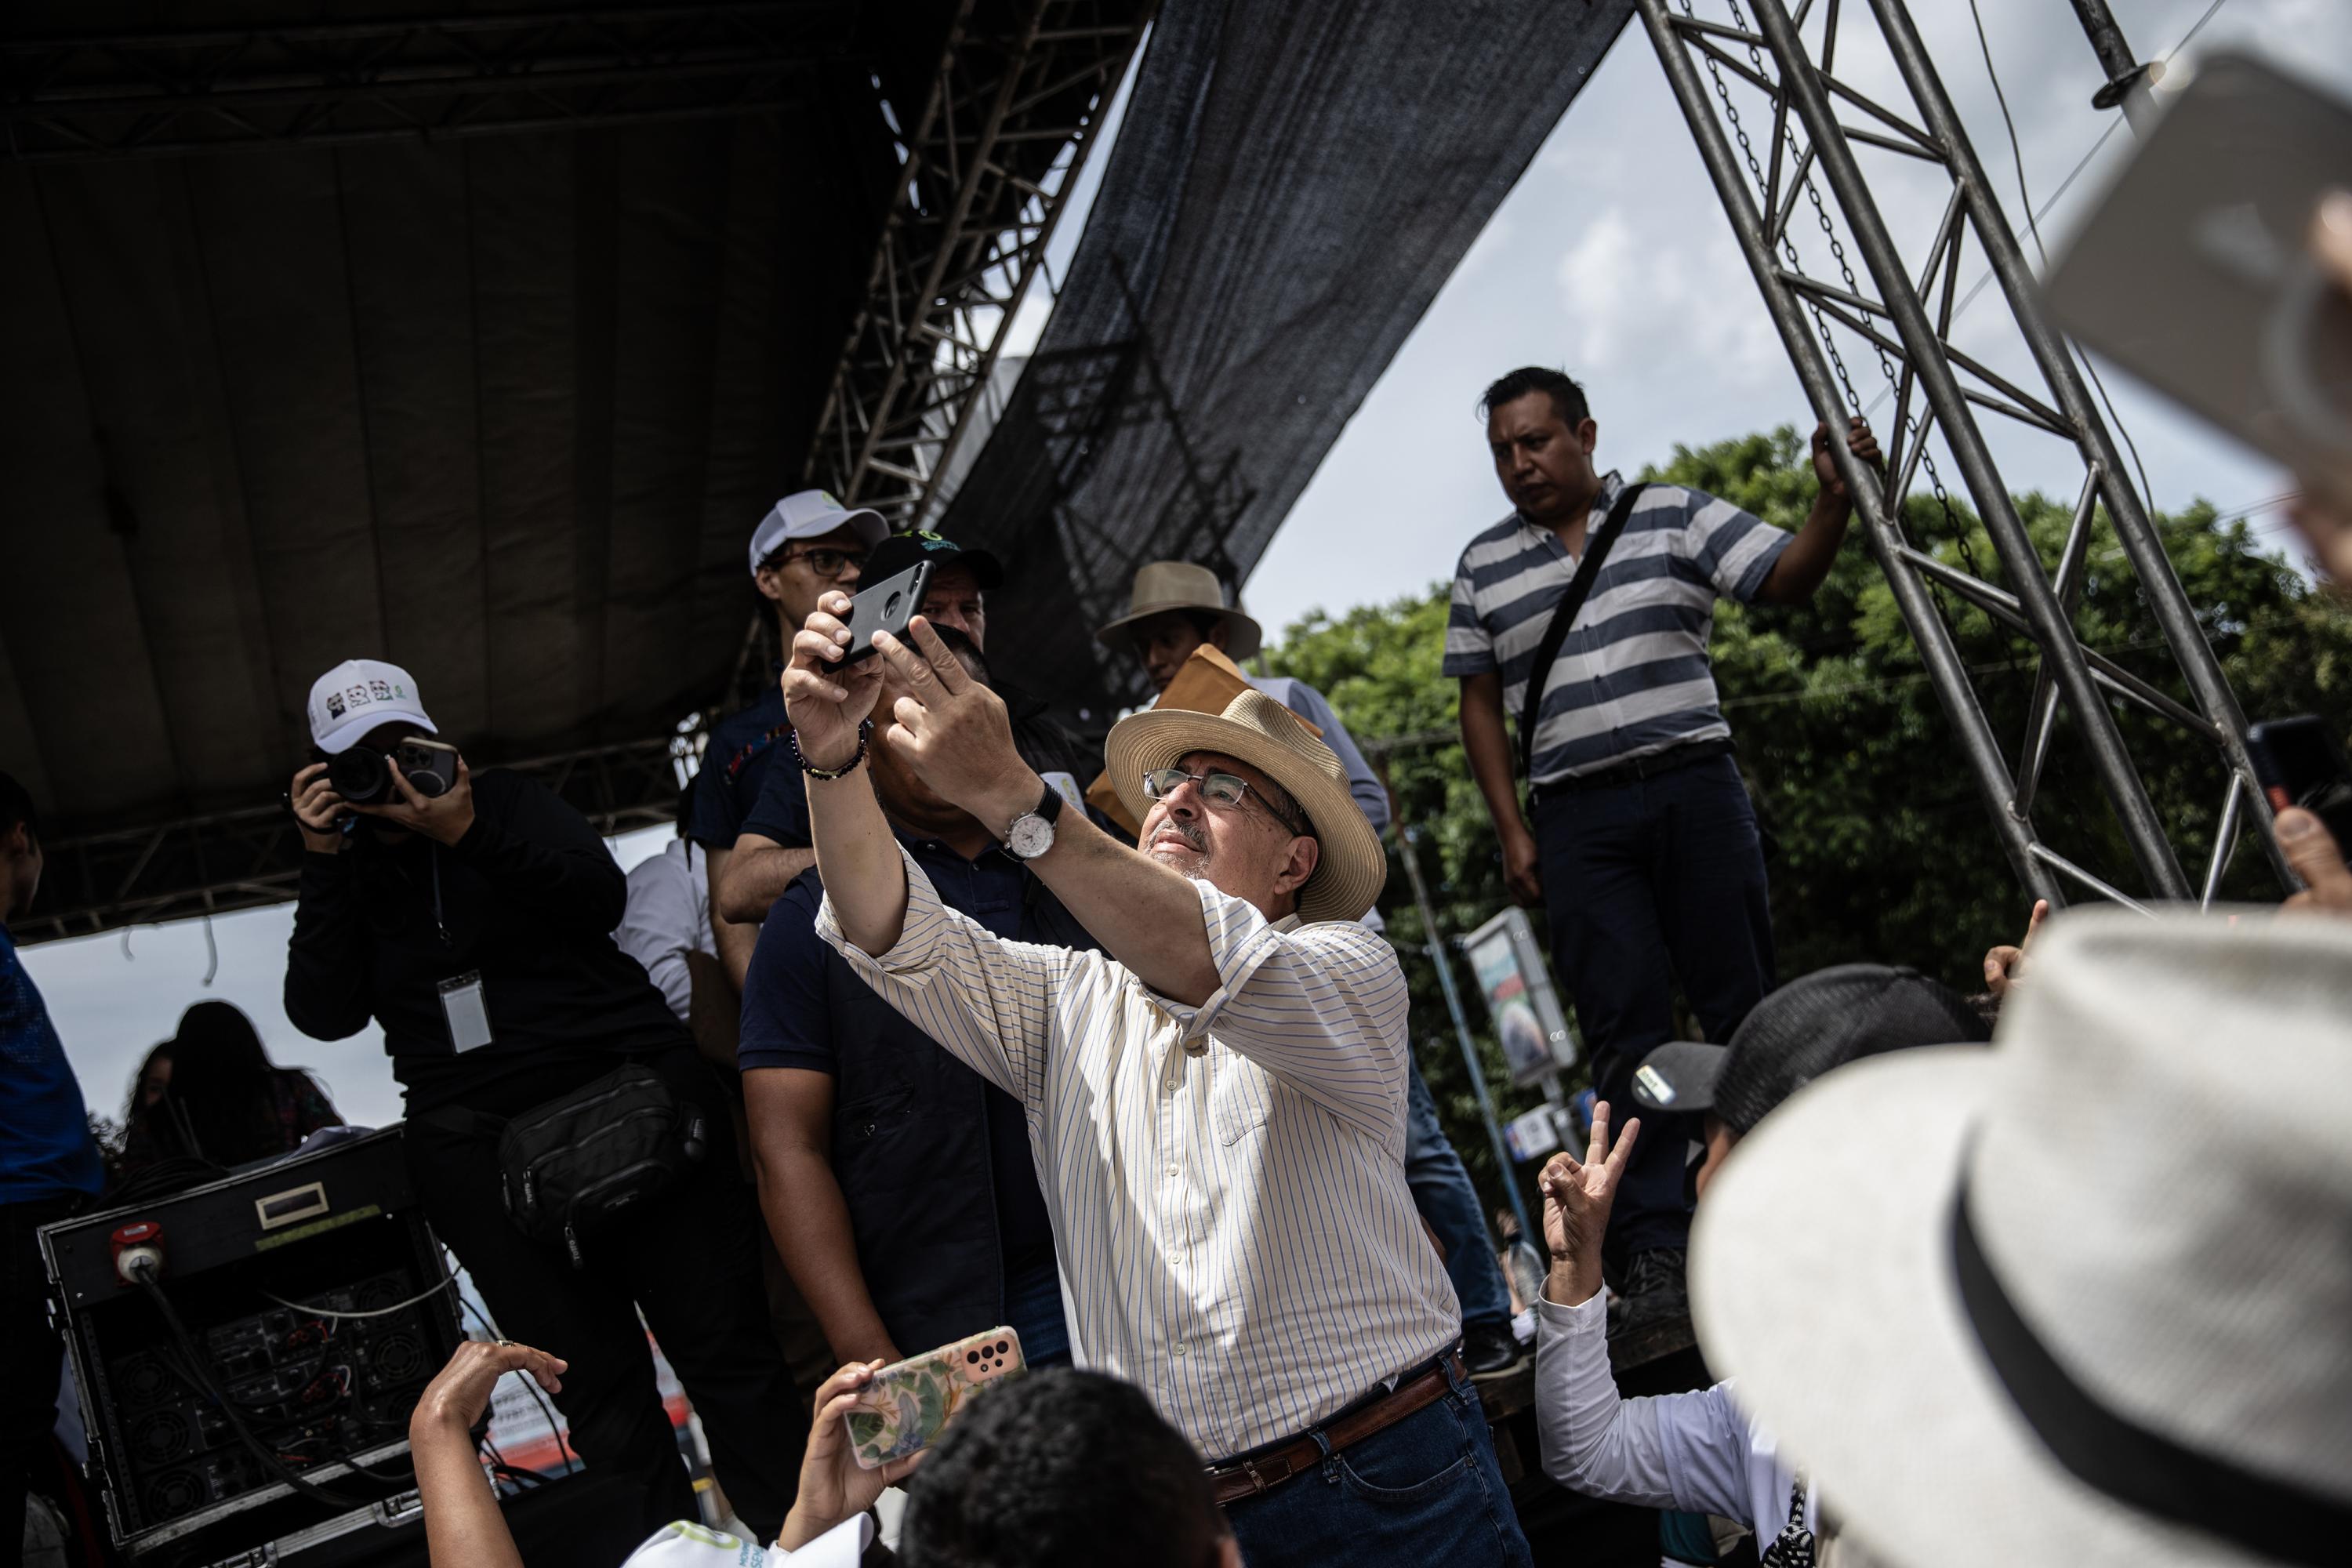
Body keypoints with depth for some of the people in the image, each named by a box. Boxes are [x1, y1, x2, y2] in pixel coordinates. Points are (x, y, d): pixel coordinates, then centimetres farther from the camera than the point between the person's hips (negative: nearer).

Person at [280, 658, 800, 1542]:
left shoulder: (504, 802, 10)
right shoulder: (341, 875, 15)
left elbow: (602, 897, -7)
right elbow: (324, 1015, 0)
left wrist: (469, 835, -16)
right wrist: (326, 863, -5)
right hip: (478, 1139, 2)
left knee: (722, 1344, -4)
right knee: (598, 1386, -2)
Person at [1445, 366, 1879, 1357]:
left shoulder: (1675, 518, 9)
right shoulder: (1483, 567, 13)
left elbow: (1786, 579, 3)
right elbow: (1480, 706, 11)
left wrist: (1834, 499, -15)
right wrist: (1512, 831, 3)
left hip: (1695, 791, 0)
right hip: (1576, 820, 1)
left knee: (1745, 1008, 2)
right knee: (1624, 1034, -5)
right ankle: (1651, 1263, -6)